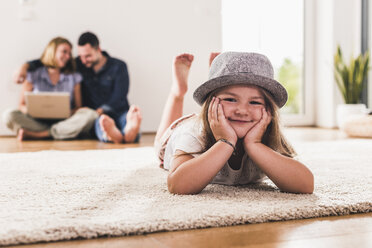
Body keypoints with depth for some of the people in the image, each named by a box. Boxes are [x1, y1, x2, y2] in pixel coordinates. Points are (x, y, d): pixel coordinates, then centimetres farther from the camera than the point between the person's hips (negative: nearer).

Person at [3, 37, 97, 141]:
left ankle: (35, 135, -28)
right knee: (9, 115, -26)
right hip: (38, 121, -1)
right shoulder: (33, 76, 7)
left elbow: (78, 107, 9)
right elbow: (22, 105, 8)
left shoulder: (74, 77, 12)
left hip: (64, 123, 1)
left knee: (90, 115, -29)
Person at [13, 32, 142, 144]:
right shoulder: (79, 65, 16)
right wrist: (26, 66, 5)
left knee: (126, 118, -38)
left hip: (119, 112, -1)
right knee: (100, 122, -38)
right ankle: (113, 135, -74)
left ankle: (131, 132, -75)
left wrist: (99, 111, -19)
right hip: (97, 117, 1)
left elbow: (118, 98, -5)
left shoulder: (118, 66, 6)